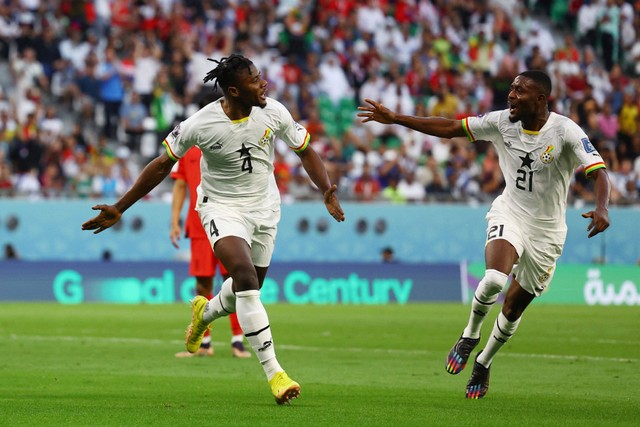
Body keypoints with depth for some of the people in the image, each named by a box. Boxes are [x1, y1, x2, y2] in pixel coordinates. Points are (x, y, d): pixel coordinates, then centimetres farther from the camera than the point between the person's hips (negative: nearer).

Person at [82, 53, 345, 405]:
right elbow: (162, 165, -8)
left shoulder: (274, 113, -12)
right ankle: (273, 370, -27)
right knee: (245, 277, -27)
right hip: (221, 208, -4)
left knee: (247, 291, 11)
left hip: (264, 208, 4)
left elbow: (305, 152, 3)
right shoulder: (201, 125, -21)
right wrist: (119, 208, -6)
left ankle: (204, 312, 49)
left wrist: (326, 190, -15)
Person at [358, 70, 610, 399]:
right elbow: (450, 128, 0)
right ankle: (470, 336, 0)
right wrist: (395, 119, -3)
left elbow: (599, 172, -23)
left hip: (547, 230, -1)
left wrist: (601, 209, -44)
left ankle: (483, 364, 33)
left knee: (514, 306, 8)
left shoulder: (565, 132, -17)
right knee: (495, 278, -28)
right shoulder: (502, 122, -6)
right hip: (509, 214, 1)